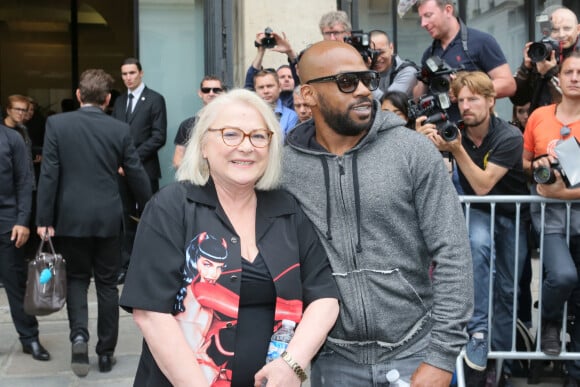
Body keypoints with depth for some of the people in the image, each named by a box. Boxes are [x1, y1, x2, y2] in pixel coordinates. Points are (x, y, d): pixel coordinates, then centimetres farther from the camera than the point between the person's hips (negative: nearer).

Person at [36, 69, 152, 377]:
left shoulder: (57, 123, -5)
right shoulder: (120, 129, -3)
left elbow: (48, 174, -7)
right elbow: (136, 175, 2)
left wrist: (44, 219, -3)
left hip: (71, 217, 0)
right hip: (108, 217, 1)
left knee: (76, 277, 16)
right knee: (107, 283, 11)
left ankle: (79, 335, -6)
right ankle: (106, 353, 16)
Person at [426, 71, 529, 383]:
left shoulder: (509, 137, -21)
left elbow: (483, 186, -27)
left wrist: (457, 148, -36)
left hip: (511, 214, -1)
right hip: (478, 211, 1)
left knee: (506, 289, 1)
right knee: (479, 243, -33)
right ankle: (478, 331, -30)